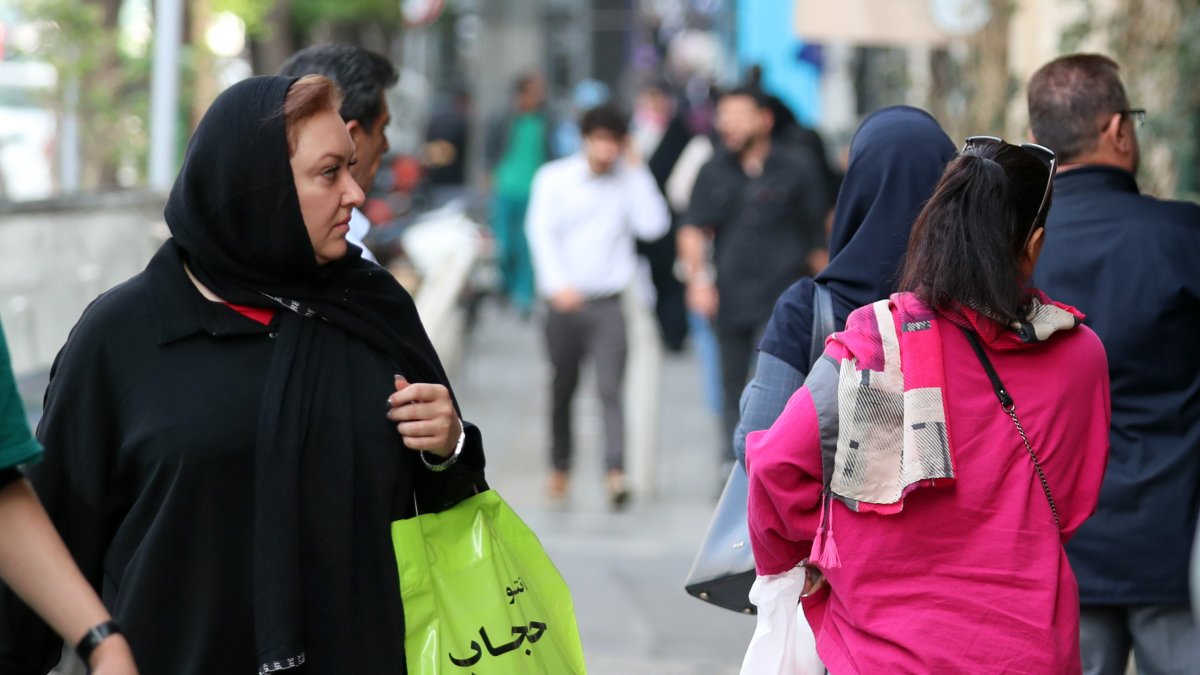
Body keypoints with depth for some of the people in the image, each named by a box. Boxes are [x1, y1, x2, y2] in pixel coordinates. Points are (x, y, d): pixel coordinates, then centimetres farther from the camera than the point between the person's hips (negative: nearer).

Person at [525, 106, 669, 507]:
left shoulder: (629, 181, 6)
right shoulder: (555, 178, 3)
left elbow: (654, 226, -6)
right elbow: (541, 231, -7)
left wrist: (637, 172, -5)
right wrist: (558, 283, -21)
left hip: (608, 303, -1)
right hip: (565, 300, 1)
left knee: (610, 388, -14)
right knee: (562, 389, 11)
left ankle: (615, 473, -24)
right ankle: (560, 467, 29)